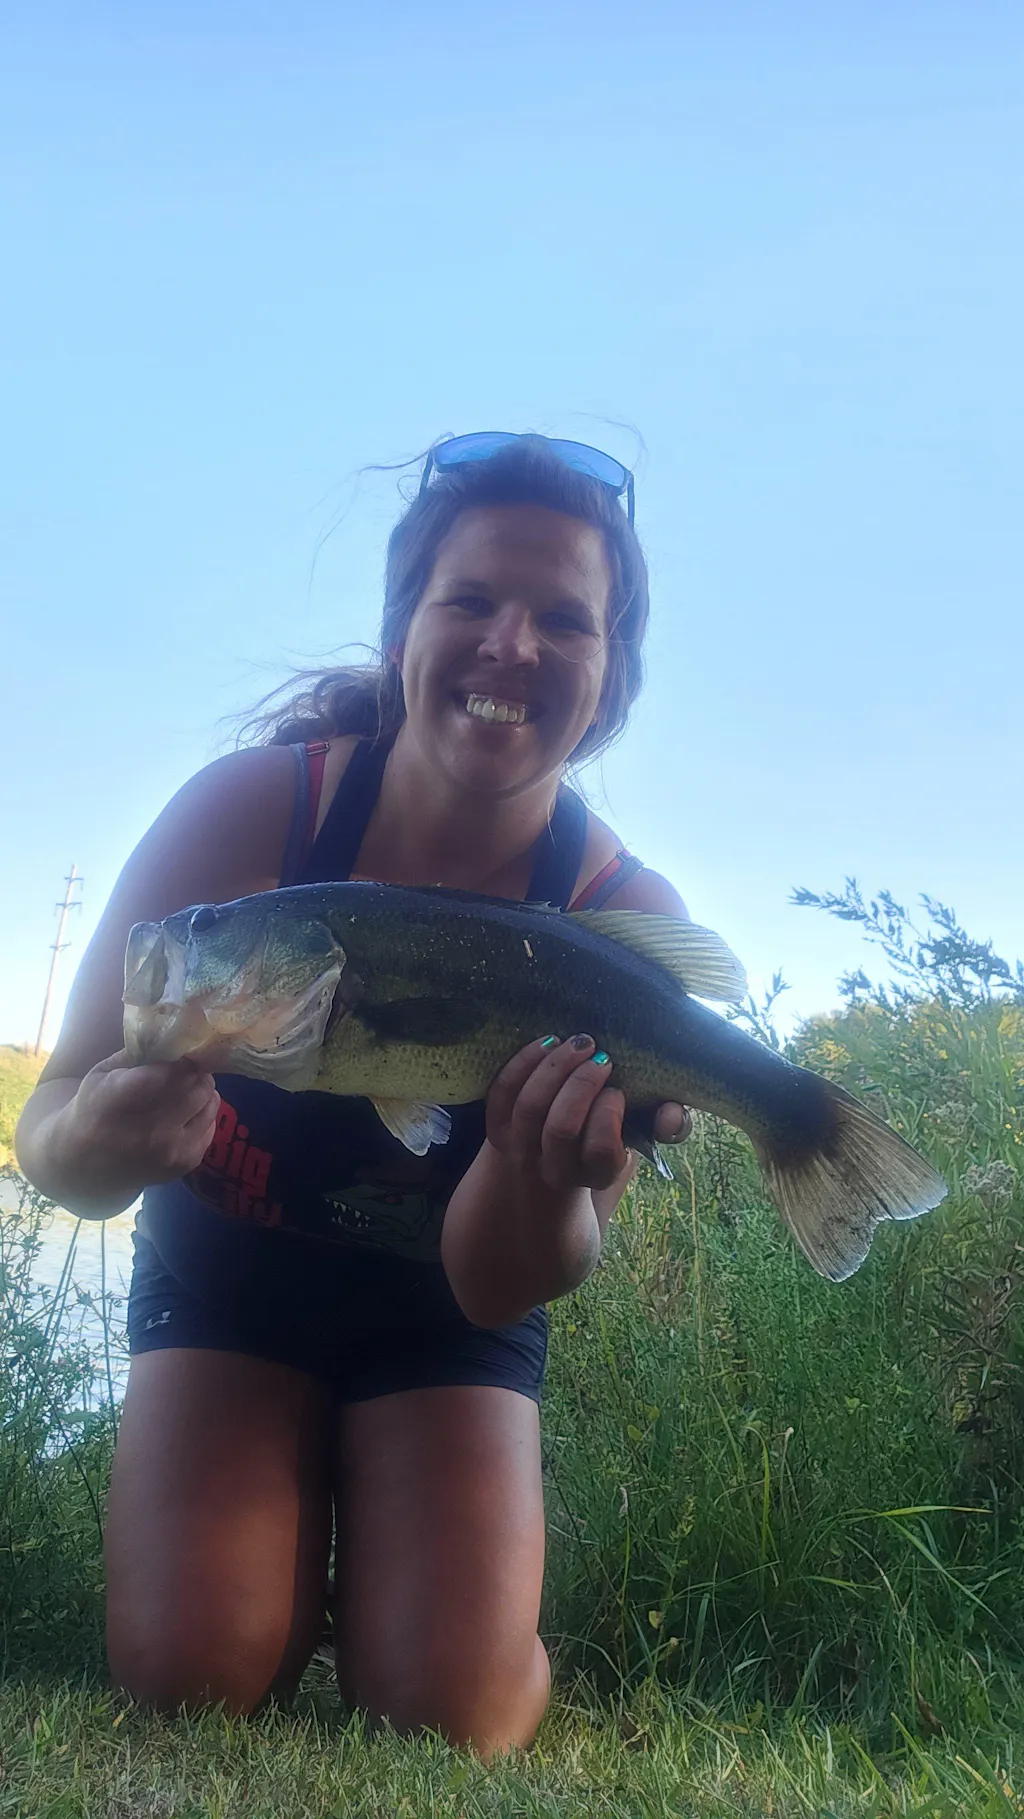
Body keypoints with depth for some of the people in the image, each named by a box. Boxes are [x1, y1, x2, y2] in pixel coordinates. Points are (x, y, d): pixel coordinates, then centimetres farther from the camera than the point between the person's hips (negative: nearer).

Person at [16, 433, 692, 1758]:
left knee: (444, 1720, -12)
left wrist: (545, 1179, -45)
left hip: (442, 1317, 0)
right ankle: (301, 1575, 22)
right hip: (227, 1279, 0)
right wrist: (107, 1132, -47)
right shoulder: (253, 805, -24)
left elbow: (495, 1289, -22)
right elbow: (50, 1135, -23)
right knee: (187, 1682, -13)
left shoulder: (625, 917, -23)